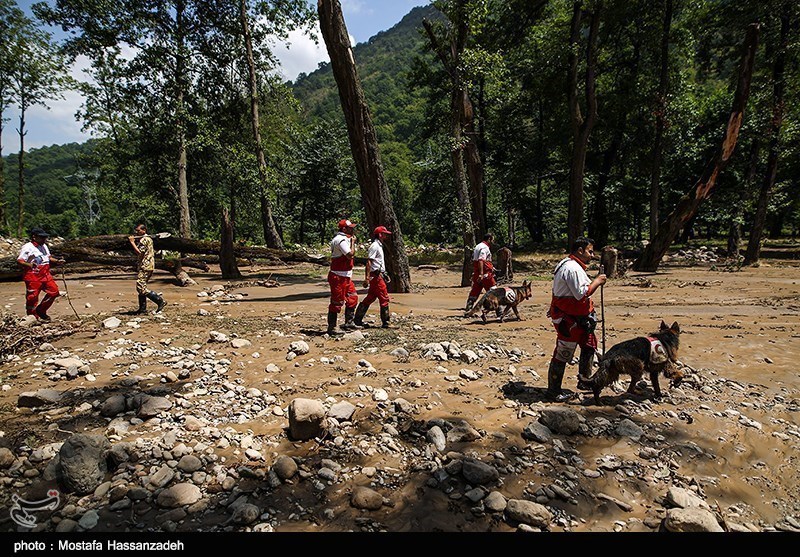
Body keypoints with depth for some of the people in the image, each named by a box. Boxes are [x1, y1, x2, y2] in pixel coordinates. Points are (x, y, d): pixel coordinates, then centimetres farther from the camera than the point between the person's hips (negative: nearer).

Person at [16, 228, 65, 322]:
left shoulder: (44, 246, 16)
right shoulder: (27, 247, -12)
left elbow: (48, 257, 29)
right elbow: (19, 260, -17)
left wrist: (57, 261, 14)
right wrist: (28, 265, -36)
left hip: (45, 275, 8)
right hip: (33, 277, -8)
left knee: (54, 291, 6)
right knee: (32, 297, -2)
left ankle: (40, 311, 21)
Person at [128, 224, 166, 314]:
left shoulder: (144, 239, -12)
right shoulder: (148, 239, 20)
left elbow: (139, 252, -20)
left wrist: (132, 242, -11)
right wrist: (134, 241, 12)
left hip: (145, 266, -10)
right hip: (147, 266, 10)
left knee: (141, 287, -13)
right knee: (141, 287, 12)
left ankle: (160, 301, -15)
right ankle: (142, 309, 14)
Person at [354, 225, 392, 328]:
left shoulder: (379, 246, 19)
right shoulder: (374, 246, -12)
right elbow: (368, 262, -18)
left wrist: (384, 274, 24)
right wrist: (367, 278, -23)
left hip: (379, 275, 10)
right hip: (376, 275, -10)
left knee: (371, 298, 12)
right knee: (384, 298, -6)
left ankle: (358, 319, 17)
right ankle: (385, 323, -1)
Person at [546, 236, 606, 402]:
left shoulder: (572, 265, 15)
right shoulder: (572, 268, -21)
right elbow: (581, 294, -24)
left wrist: (595, 282, 8)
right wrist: (596, 282, -14)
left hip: (579, 318, 12)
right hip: (568, 319, -12)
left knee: (589, 345, 23)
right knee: (563, 354, -4)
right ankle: (553, 392, 5)